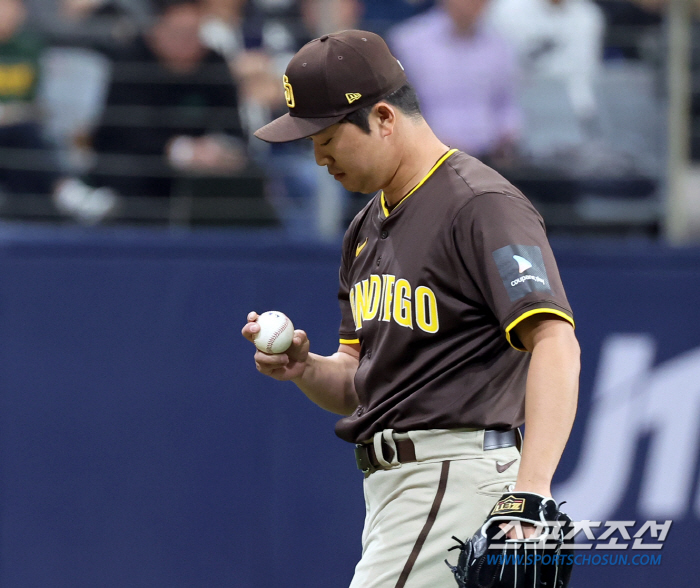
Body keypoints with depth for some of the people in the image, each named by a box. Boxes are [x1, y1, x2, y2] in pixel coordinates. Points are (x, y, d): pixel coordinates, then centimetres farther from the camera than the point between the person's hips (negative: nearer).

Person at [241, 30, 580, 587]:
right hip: (389, 482, 10)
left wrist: (531, 487, -36)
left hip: (455, 476, -10)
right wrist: (303, 368, -1)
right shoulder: (368, 227, 18)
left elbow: (556, 343, -24)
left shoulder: (482, 206, -12)